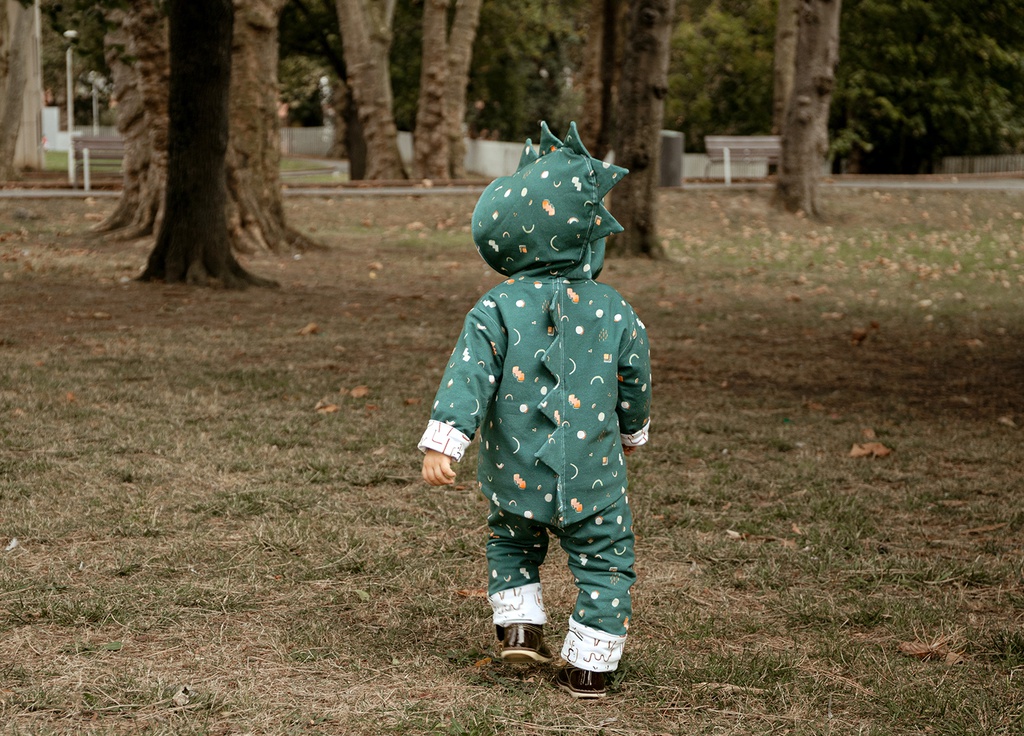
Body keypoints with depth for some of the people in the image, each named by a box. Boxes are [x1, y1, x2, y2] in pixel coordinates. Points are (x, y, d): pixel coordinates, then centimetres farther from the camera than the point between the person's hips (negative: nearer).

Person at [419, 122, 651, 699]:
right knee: (605, 562, 12)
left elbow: (469, 375, -17)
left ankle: (520, 625, 20)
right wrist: (633, 431, 27)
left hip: (516, 477, 1)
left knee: (512, 543, 29)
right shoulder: (613, 311, -4)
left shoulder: (497, 310, -8)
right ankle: (589, 666, 11)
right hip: (592, 478, -1)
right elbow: (635, 382, 8)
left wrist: (444, 441, -20)